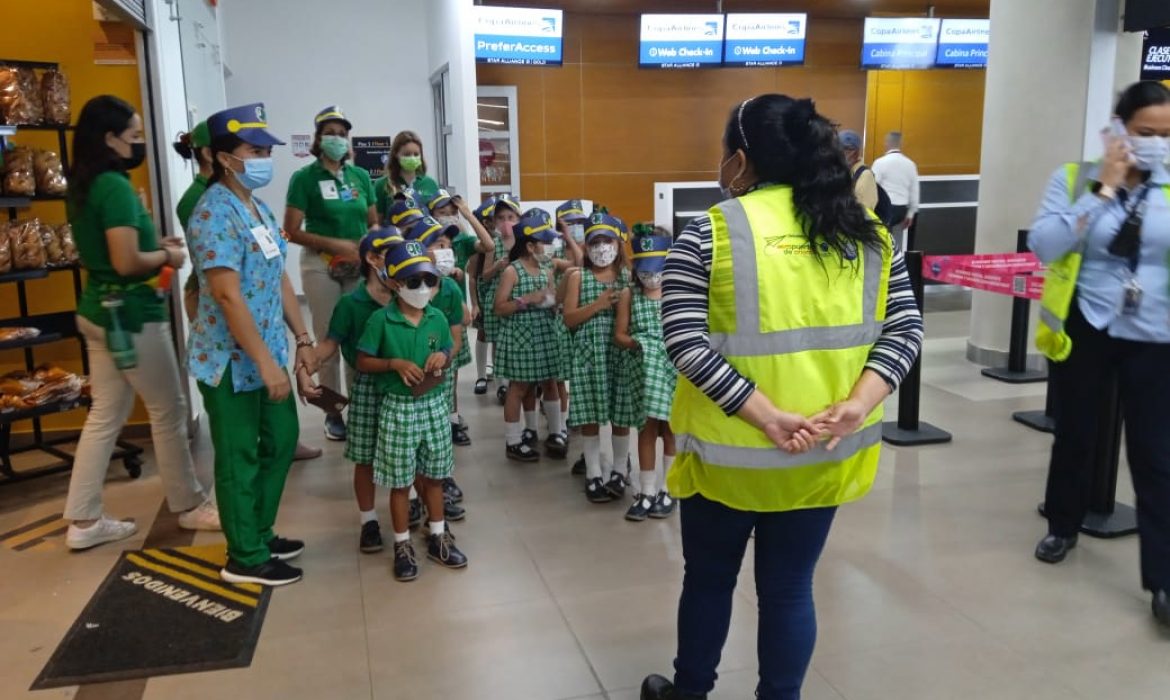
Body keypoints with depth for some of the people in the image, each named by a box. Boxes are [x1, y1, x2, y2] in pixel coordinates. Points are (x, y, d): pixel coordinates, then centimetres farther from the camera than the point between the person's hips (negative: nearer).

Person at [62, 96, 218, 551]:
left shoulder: (84, 186, 10)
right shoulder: (115, 186, -19)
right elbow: (126, 262, -24)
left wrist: (155, 243, 10)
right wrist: (167, 255, -8)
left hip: (99, 310, 9)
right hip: (129, 313, -9)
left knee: (105, 415, 14)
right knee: (168, 411, 6)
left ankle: (83, 522, 20)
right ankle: (189, 505, 21)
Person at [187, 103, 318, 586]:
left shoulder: (259, 208, 10)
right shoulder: (216, 213, -19)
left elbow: (279, 279, 14)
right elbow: (227, 295, -25)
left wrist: (302, 339, 12)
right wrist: (266, 362, -25)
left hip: (267, 354, 9)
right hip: (232, 361, -9)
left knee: (281, 441, 18)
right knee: (240, 459, 4)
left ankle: (261, 535, 35)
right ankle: (245, 558, 20)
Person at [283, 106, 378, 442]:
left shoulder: (361, 176, 9)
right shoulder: (304, 177, -4)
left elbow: (374, 223, 13)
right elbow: (293, 231, -8)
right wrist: (336, 244, -15)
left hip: (360, 265, 4)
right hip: (321, 265, -3)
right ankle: (333, 412, 13)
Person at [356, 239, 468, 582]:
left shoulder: (438, 318, 2)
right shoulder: (381, 320, -10)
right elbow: (363, 362, -4)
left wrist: (442, 358, -8)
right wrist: (394, 363, -19)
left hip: (434, 405, 4)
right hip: (398, 407, -4)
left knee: (434, 475, 15)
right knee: (400, 481, 7)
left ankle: (438, 538, 30)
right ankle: (402, 546, 21)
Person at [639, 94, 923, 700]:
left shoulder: (710, 233, -10)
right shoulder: (865, 231, 3)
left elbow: (685, 342, -18)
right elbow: (905, 329, -2)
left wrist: (767, 417, -19)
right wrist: (854, 407, -11)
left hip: (729, 451, -2)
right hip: (822, 454, 3)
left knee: (709, 578, 19)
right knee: (790, 586, 17)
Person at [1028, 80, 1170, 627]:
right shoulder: (1075, 179, -1)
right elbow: (1043, 246, -17)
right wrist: (1103, 188, -15)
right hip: (1086, 331, 0)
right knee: (1075, 436, 14)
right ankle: (1062, 527, 38)